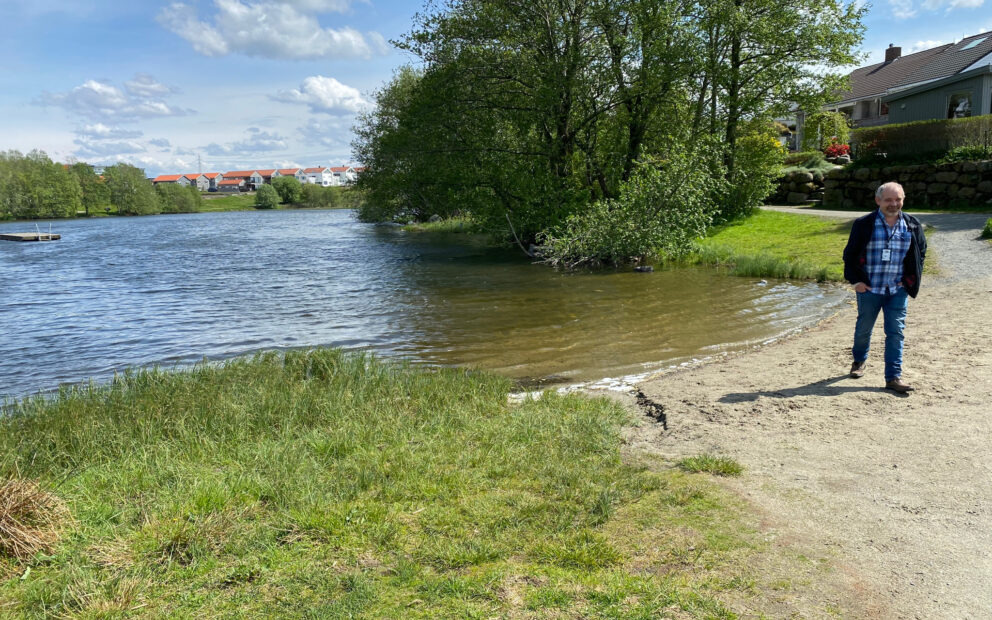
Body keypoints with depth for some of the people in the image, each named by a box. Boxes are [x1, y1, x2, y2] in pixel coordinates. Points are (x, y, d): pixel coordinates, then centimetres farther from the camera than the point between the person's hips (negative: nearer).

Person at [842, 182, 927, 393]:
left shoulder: (912, 225, 2)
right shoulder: (864, 224, -6)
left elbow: (921, 252, 15)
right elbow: (850, 254, 1)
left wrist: (911, 280, 6)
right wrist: (855, 280, -5)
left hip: (898, 290, 1)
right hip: (869, 289, -1)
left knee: (896, 332, -1)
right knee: (864, 328, 13)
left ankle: (894, 376, 3)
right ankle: (859, 360, 40)